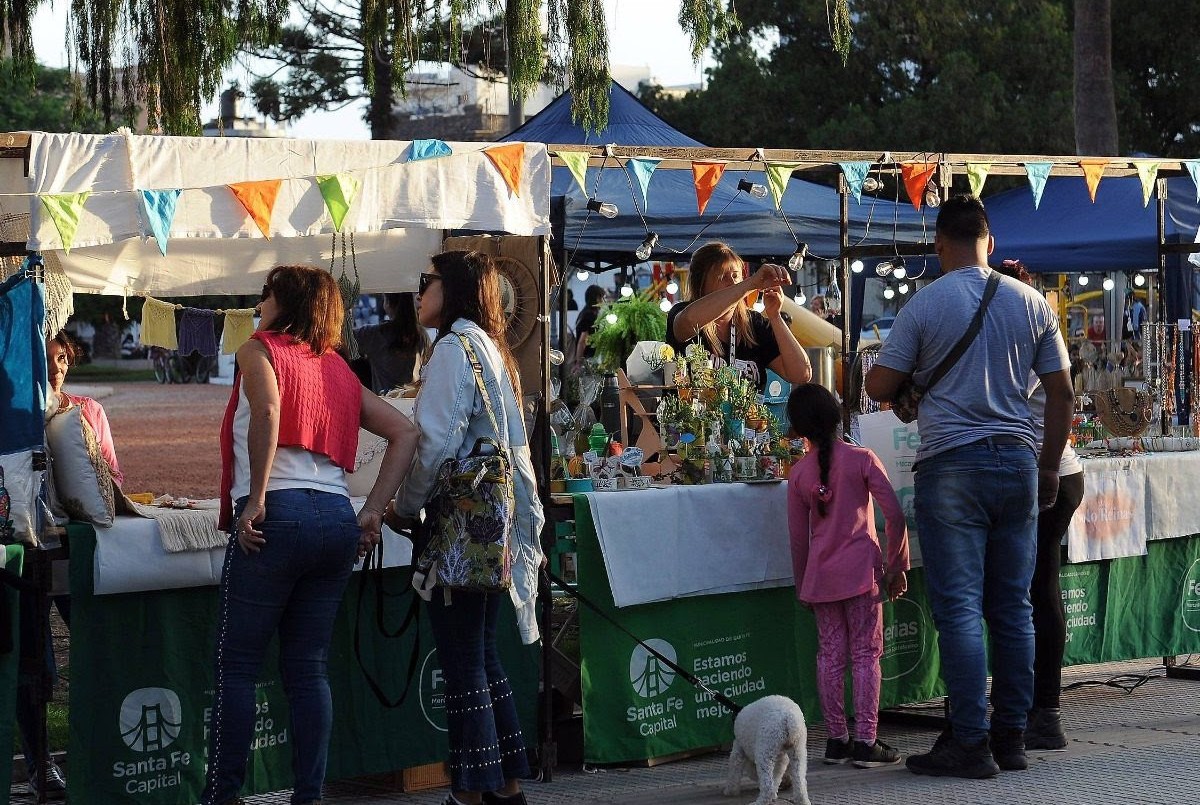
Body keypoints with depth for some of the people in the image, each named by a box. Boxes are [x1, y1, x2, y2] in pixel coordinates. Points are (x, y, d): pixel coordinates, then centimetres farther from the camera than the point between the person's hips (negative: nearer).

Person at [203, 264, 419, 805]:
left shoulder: (259, 349, 4)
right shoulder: (338, 369, 20)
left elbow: (267, 409, -18)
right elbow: (405, 434, 16)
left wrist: (255, 498, -16)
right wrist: (372, 512, 11)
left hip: (277, 517, -6)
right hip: (336, 521, 6)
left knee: (237, 664, 1)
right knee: (308, 667, 9)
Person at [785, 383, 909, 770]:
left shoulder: (799, 473, 3)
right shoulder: (861, 459, -5)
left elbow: (797, 535, 8)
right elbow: (895, 514, -9)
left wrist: (802, 585, 18)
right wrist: (897, 565, 1)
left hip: (820, 574, 3)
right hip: (861, 568, -3)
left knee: (830, 655, 8)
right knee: (865, 654, 0)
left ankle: (837, 739, 12)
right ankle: (866, 741, -3)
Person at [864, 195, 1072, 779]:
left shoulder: (924, 305, -5)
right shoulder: (1030, 303, 6)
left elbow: (878, 387, -3)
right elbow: (1061, 391, 9)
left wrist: (914, 375, 19)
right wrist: (1049, 466, 18)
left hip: (951, 466, -4)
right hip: (1017, 462, 4)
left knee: (959, 609, -3)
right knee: (1013, 608, 9)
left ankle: (970, 744, -4)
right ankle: (1011, 737, 13)